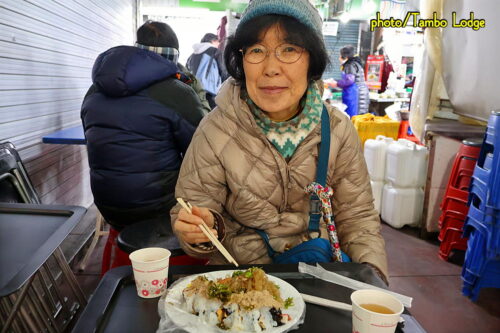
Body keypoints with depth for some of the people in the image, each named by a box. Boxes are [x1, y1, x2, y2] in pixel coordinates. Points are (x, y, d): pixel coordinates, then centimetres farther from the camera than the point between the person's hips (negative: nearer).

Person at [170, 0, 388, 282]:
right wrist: (202, 228, -30)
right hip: (238, 275, 1)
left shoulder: (339, 130, -5)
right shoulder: (215, 131, -12)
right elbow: (196, 203, -7)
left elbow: (357, 216, 1)